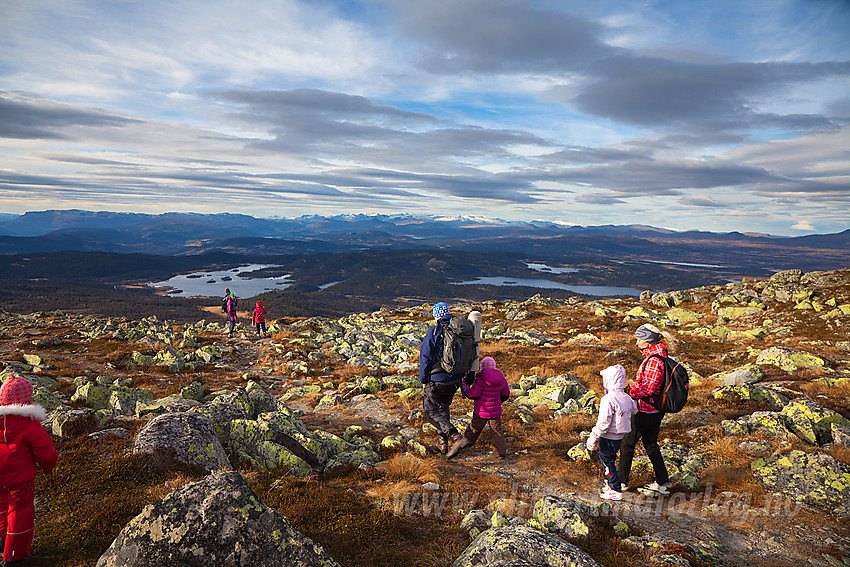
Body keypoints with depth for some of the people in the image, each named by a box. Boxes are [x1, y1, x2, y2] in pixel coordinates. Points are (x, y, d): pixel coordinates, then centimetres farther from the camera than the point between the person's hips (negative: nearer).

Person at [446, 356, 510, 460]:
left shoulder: (480, 379, -16)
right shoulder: (501, 379, 0)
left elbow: (473, 395, -17)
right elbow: (505, 395, 9)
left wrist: (464, 384, -6)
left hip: (481, 412, -3)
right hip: (495, 411, 3)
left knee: (473, 430, 6)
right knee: (496, 431, 16)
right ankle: (500, 452, 15)